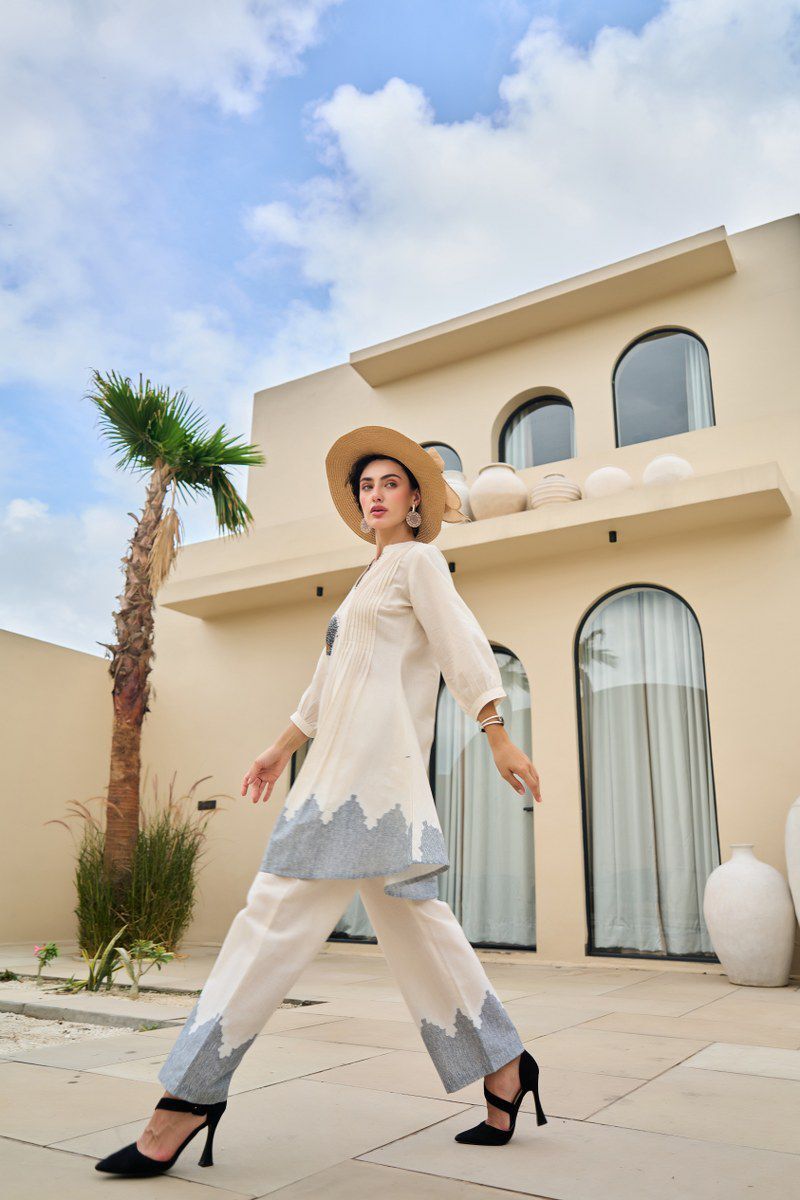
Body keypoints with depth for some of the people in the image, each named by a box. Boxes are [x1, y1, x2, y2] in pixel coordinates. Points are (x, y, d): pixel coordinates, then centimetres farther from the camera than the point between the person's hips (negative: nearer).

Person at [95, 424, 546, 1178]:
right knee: (413, 924, 8)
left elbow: (464, 646, -7)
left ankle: (190, 1095, -5)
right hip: (341, 761, 9)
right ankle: (503, 1066, 16)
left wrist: (498, 737, -15)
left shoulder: (419, 560, 4)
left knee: (282, 913, -11)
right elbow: (328, 681, 29)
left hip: (375, 760, -9)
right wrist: (283, 748, 30)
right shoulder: (371, 579, 27)